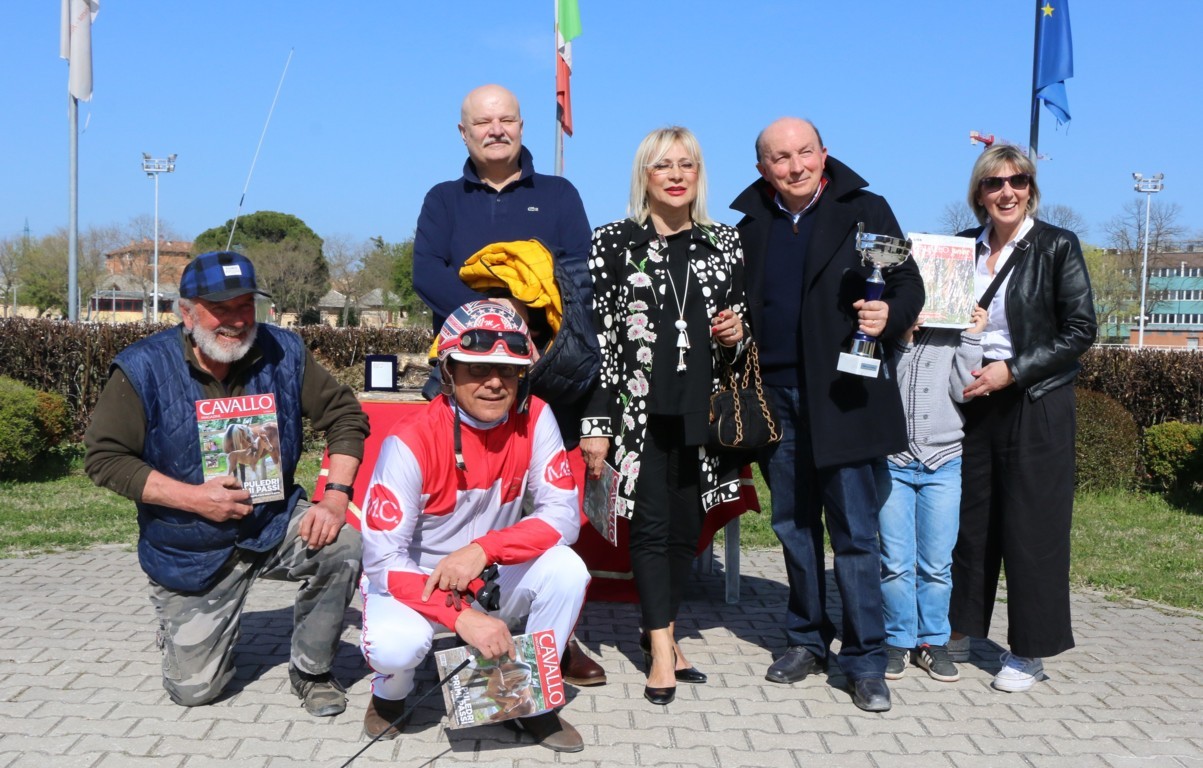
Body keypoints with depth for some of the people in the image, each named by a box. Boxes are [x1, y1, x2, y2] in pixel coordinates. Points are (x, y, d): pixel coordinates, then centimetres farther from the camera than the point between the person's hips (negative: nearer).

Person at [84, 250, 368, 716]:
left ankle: (311, 670, -3)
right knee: (193, 690, 0)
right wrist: (191, 497, -23)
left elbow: (344, 414, -2)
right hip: (190, 552, -1)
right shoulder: (143, 370, -15)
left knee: (343, 542, -29)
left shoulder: (284, 354, -8)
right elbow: (103, 457, -12)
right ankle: (184, 625, 39)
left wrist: (336, 495, -17)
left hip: (276, 524, 2)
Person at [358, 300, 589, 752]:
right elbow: (382, 559, -24)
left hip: (495, 579, 3)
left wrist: (483, 550, -33)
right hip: (413, 580, -3)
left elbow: (563, 515, -17)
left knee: (567, 570, -25)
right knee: (396, 645, -34)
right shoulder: (411, 443, -24)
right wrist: (462, 616, -35)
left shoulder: (535, 419, -13)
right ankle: (389, 694, 7)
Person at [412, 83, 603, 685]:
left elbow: (580, 276, 2)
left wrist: (530, 318, -16)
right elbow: (425, 273, -1)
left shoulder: (558, 196, 16)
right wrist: (487, 309, -19)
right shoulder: (444, 200, 16)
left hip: (549, 381, 0)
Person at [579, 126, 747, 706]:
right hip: (639, 410, -3)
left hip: (700, 411, 3)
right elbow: (595, 334, -4)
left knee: (687, 526, 9)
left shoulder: (725, 244, 10)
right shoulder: (613, 242, 0)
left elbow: (741, 326, 19)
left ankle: (659, 629, 27)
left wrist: (736, 335, -5)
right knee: (652, 524, -3)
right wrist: (596, 421, -9)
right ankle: (662, 651, 6)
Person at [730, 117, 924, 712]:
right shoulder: (750, 225, 11)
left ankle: (865, 661, 8)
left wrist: (890, 315, -21)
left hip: (841, 394, -4)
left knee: (854, 530, -1)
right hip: (775, 394, 4)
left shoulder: (865, 211, -1)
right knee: (793, 524, 12)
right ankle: (807, 639, 26)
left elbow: (909, 283, -1)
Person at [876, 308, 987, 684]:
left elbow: (962, 390, -6)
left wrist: (972, 337, -7)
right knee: (896, 561, 0)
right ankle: (898, 640, 13)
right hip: (892, 459, 0)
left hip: (943, 461, 1)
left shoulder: (952, 333, 4)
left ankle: (933, 641, 18)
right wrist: (903, 340, -15)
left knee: (937, 563, 4)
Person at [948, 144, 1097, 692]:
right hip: (974, 403, 4)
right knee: (970, 518, 10)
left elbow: (1081, 331, -8)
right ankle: (959, 632, 24)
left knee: (1030, 524, 1)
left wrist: (1012, 371, -15)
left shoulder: (1057, 246, -5)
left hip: (1036, 406, -4)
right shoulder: (964, 246, 7)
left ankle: (1029, 651, 13)